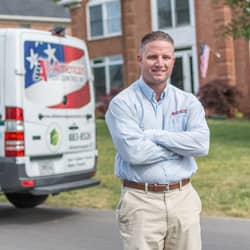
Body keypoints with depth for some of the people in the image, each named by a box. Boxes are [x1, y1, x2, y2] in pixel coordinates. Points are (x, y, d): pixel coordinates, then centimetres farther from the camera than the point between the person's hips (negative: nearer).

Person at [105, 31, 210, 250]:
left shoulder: (188, 102, 8)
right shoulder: (123, 103, -4)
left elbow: (201, 144, -9)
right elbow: (133, 152, -18)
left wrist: (154, 135, -13)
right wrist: (181, 145, -7)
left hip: (183, 199, 4)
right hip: (141, 202, -3)